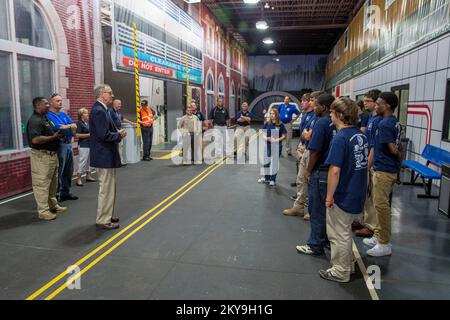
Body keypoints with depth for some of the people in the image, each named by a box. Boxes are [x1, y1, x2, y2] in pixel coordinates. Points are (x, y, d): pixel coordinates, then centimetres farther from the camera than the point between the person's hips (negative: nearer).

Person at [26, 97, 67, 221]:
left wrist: (59, 134, 6)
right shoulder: (35, 120, -17)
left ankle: (53, 205, 31)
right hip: (41, 156, -10)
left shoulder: (45, 118, 14)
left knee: (53, 182, 18)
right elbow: (35, 139, -29)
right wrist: (53, 137, -21)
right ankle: (43, 211, 3)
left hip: (52, 154, 10)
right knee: (42, 183, -3)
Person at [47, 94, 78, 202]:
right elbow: (59, 128, -19)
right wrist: (70, 127, -4)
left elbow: (74, 126, 5)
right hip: (59, 145, -8)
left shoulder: (64, 114, 16)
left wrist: (66, 127, -13)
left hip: (69, 144, 8)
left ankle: (65, 192, 26)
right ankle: (57, 194, 8)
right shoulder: (49, 115, -8)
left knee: (69, 171, 14)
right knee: (59, 172, -2)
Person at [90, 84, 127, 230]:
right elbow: (104, 135, -25)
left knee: (108, 188, 19)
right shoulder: (99, 111, -18)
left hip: (107, 155, 11)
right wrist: (119, 135, -10)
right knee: (106, 189, -2)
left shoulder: (101, 109, 14)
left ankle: (106, 216, 31)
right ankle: (103, 221, 8)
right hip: (104, 156, -11)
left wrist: (118, 133, 3)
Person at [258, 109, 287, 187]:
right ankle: (266, 178, 28)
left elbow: (284, 136, -5)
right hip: (268, 145, 3)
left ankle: (273, 179, 19)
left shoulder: (280, 125, -5)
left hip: (277, 146, -3)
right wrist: (266, 138, -16)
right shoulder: (267, 124, 5)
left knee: (275, 163, 6)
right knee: (266, 162, 10)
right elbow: (263, 134, 6)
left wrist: (277, 140, -20)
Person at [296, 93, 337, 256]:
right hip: (332, 171, 8)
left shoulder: (322, 122, -16)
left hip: (320, 172, -8)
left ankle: (316, 245, 13)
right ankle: (328, 239, 30)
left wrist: (308, 170, -8)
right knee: (328, 207, 18)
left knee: (317, 210, 3)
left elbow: (315, 150, -18)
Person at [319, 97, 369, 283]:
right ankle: (348, 264, 39)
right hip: (357, 194, 8)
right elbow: (364, 163, 12)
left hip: (343, 196, -8)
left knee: (339, 234, 9)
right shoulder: (361, 135, 3)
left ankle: (340, 271, 23)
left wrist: (329, 196, -17)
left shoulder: (340, 139, -22)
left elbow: (335, 171, -26)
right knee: (344, 231, 24)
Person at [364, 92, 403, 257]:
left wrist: (399, 157, -1)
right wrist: (400, 163, 17)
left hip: (383, 170, -10)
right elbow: (399, 148, 15)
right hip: (391, 170, 10)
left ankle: (385, 244, 8)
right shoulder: (396, 123, 11)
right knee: (381, 204, 18)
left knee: (381, 205, -2)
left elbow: (393, 149, -20)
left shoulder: (384, 124, -17)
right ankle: (379, 236, 30)